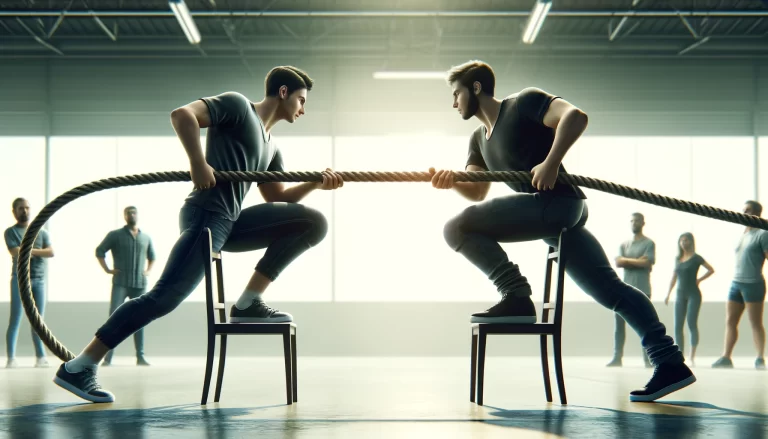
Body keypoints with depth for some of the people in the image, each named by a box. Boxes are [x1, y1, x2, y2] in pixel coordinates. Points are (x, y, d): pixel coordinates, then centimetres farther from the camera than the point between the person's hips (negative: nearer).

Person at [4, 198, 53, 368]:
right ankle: (11, 358, -9)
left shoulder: (41, 232, 13)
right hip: (20, 279, -4)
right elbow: (16, 252, -13)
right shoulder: (11, 232, 2)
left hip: (39, 280, 4)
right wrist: (39, 251, -4)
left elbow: (51, 252, 0)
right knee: (15, 320, -7)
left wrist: (30, 250, -10)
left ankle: (41, 356, 9)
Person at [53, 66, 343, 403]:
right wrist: (198, 163, -22)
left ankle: (248, 302, -2)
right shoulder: (237, 105, 1)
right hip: (206, 215, -8)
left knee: (313, 222, 4)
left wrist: (317, 183, 11)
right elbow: (182, 114, -13)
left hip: (232, 222, 9)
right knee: (165, 297, -20)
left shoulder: (270, 148, 25)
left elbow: (277, 199, 25)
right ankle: (78, 367, -16)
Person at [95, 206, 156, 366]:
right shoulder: (115, 235, 3)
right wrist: (107, 269, -4)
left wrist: (148, 271, 12)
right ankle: (108, 357, -10)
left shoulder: (146, 238, 13)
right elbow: (100, 251, 3)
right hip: (120, 284, -3)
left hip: (140, 284, 3)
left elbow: (152, 256, 27)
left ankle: (140, 356, 10)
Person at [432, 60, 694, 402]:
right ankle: (670, 364, 5)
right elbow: (477, 192, 17)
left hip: (556, 202, -10)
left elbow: (575, 115, -14)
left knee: (458, 228, -15)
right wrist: (452, 181, -4)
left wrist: (551, 162, -24)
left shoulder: (523, 103, 0)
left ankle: (517, 299, -17)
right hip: (561, 215, 10)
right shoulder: (479, 139, 25)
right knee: (610, 289, 5)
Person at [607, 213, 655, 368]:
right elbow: (618, 262, 2)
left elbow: (647, 263, -12)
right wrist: (637, 261, -7)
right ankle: (617, 357, 0)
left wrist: (627, 260, -3)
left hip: (642, 290, -5)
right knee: (619, 322, -1)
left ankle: (648, 359, -2)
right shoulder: (624, 244, 16)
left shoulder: (649, 243, 2)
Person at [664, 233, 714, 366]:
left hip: (693, 294, -5)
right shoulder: (677, 259, 11)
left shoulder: (696, 258, -4)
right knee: (678, 326, 0)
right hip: (680, 295, 5)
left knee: (692, 324, -11)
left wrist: (699, 280, -6)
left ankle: (692, 356, -7)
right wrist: (668, 294, 13)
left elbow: (711, 270, -4)